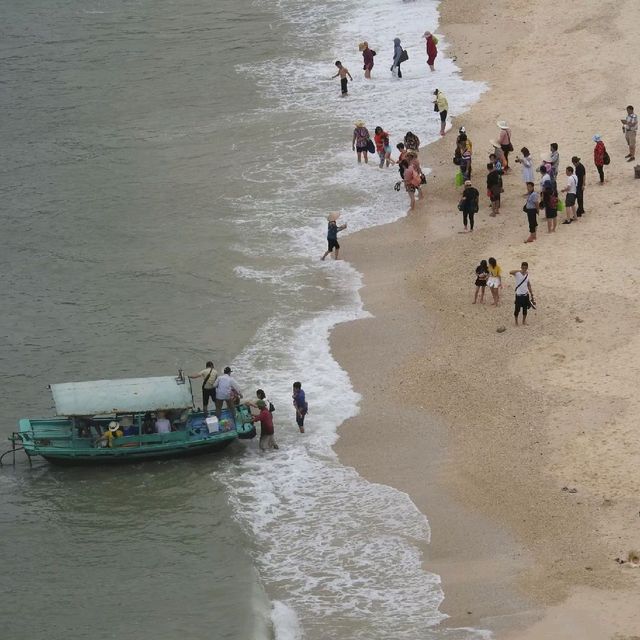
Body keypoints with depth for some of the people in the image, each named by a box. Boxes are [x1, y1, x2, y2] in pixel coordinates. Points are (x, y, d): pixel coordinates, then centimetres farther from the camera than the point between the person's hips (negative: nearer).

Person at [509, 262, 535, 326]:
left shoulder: (527, 275, 4)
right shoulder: (517, 274, -10)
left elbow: (529, 286, 11)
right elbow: (510, 272, -33)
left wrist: (532, 296, 11)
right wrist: (520, 271, -45)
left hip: (525, 295, 4)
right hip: (519, 295, -4)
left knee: (525, 309, 10)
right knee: (517, 309, 1)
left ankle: (524, 321, 27)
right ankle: (516, 322, 18)